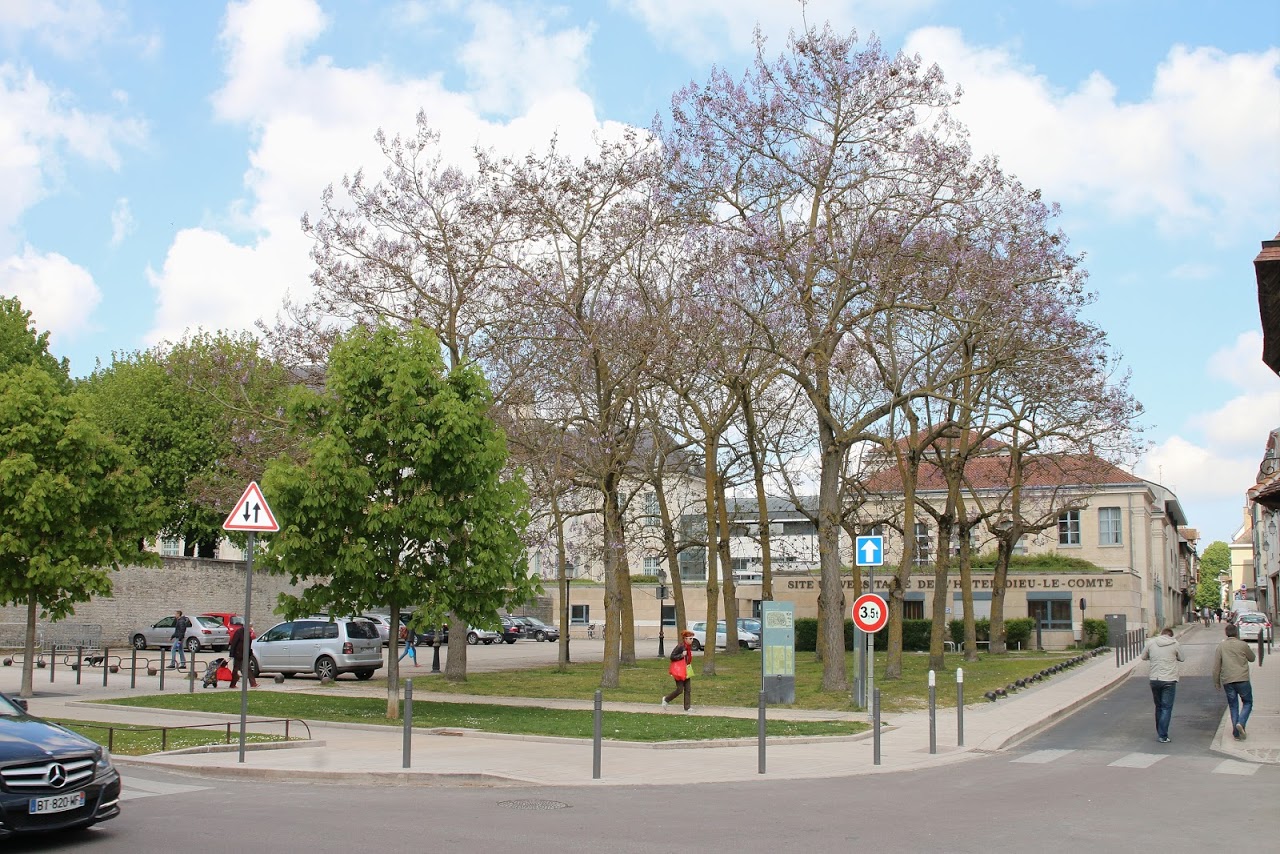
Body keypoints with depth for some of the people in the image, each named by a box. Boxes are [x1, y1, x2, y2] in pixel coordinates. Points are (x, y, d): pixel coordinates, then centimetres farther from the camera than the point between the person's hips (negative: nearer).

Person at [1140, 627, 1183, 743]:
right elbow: (1182, 658, 9)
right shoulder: (1175, 644, -5)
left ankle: (1159, 733, 26)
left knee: (1158, 706, 18)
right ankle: (1163, 736, -2)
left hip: (1154, 679, 3)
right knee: (1166, 708, 1)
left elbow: (1143, 657, 11)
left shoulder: (1151, 642, 0)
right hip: (1169, 680, -3)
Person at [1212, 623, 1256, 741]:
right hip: (1242, 679, -2)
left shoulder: (1221, 646, 2)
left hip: (1227, 681, 2)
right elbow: (1252, 658, 14)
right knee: (1247, 703, 13)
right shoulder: (1242, 645, -4)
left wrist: (1216, 682, 9)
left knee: (1233, 706, 12)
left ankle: (1236, 733, 10)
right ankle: (1241, 723, -10)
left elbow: (1216, 666, 1)